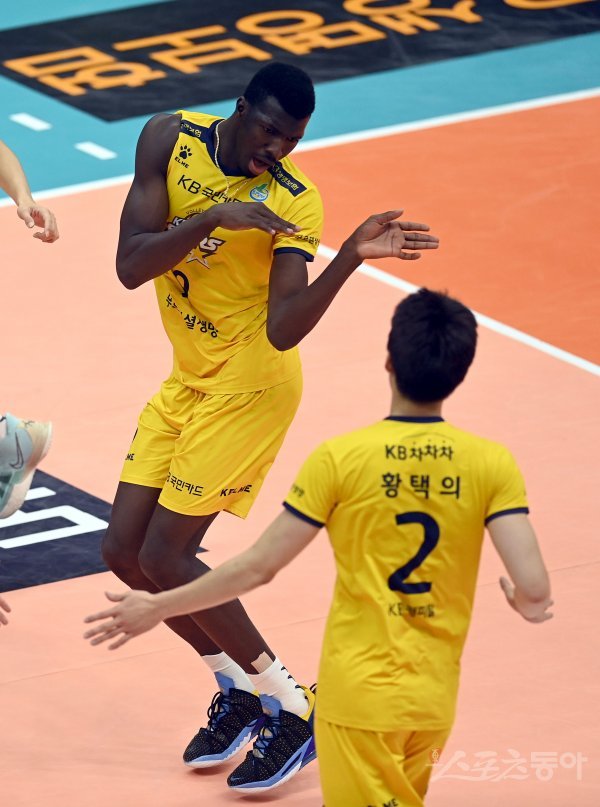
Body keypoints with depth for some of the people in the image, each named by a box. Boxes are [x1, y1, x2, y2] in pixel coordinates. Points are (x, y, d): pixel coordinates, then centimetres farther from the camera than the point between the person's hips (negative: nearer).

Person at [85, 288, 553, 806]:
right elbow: (534, 589, -14)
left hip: (359, 694, -3)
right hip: (434, 699, 3)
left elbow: (258, 568, -10)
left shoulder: (340, 458, -13)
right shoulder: (492, 465, -8)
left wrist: (158, 607, 3)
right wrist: (525, 604, 12)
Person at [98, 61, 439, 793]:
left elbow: (282, 331, -31)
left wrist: (351, 258, -42)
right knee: (124, 550, 5)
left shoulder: (292, 202, -20)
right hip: (188, 381, 6)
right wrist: (211, 218, -31)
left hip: (246, 389, -6)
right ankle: (239, 690, 23)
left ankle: (292, 710, 4)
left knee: (165, 556, -9)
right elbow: (130, 266, -17)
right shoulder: (171, 139, -9)